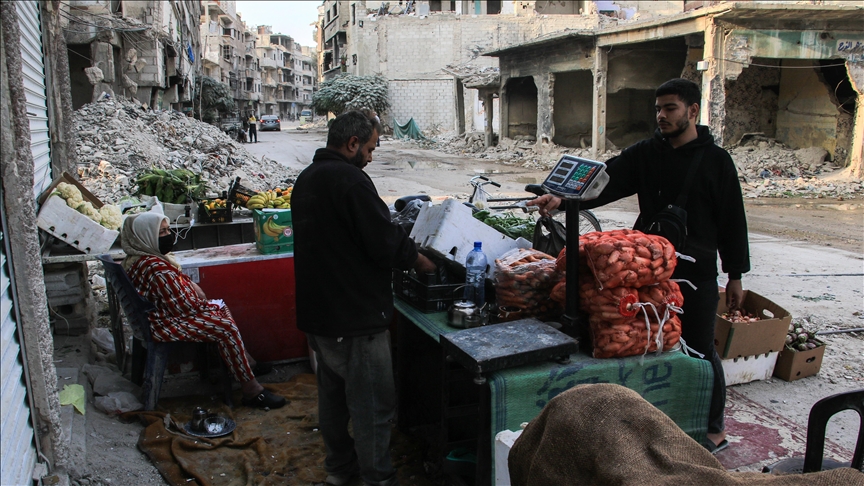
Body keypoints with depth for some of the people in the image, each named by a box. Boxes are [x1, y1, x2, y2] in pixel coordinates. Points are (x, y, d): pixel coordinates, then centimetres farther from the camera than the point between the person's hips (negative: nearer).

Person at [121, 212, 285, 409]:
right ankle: (251, 391, -14)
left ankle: (246, 362, 23)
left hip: (161, 314, 12)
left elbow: (174, 282, 20)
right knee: (226, 328, -19)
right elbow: (184, 306, -26)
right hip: (166, 325, -12)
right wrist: (207, 305, -7)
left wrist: (191, 285, 2)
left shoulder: (137, 258, 5)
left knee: (221, 308, 18)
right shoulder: (156, 268, -29)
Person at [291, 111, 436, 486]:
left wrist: (402, 251, 15)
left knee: (333, 392, 22)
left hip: (317, 311, 10)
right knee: (373, 403, 2)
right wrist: (418, 260, -2)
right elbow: (384, 240, -21)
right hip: (354, 316, -10)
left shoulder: (306, 179, 11)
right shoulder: (349, 178, -19)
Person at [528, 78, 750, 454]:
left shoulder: (715, 160, -4)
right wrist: (564, 199, -27)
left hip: (696, 273, -3)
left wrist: (735, 275, 0)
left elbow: (732, 221, -1)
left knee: (700, 351, 6)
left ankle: (715, 430, 25)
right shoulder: (646, 153, 3)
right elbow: (607, 180, -10)